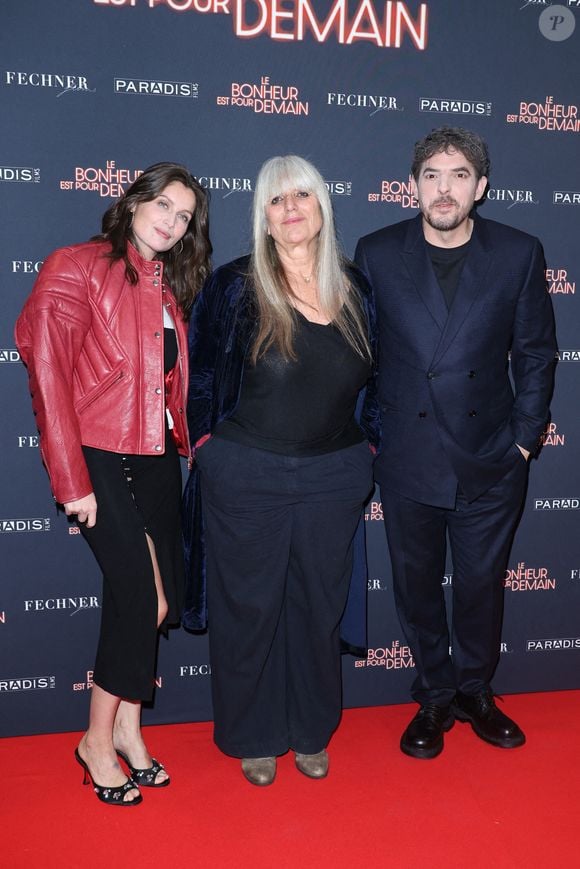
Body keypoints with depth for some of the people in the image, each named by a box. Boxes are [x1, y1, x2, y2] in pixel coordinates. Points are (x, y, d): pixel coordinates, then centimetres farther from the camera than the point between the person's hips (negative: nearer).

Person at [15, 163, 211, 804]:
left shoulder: (168, 286, 13)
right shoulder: (76, 269, -7)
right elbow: (49, 376, -12)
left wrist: (187, 445, 5)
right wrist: (72, 481, -15)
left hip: (155, 456, 6)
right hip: (98, 456, -6)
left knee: (159, 595, 7)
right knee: (143, 594, -9)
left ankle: (126, 726, 26)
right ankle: (99, 738, 13)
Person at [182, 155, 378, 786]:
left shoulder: (356, 291, 4)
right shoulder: (234, 287, -5)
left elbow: (376, 379, 14)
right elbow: (195, 376, 1)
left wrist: (366, 444, 8)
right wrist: (208, 444, -1)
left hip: (334, 479, 3)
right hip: (246, 478, -2)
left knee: (318, 607, 13)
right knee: (249, 608, 8)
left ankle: (311, 732, 35)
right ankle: (254, 738, 30)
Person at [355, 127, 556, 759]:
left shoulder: (518, 254, -2)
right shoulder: (377, 253, -2)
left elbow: (534, 353, 4)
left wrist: (524, 438, 0)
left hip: (490, 462, 0)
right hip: (407, 461, 0)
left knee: (482, 585, 14)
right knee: (417, 586, 13)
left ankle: (475, 692, 38)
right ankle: (434, 698, 34)